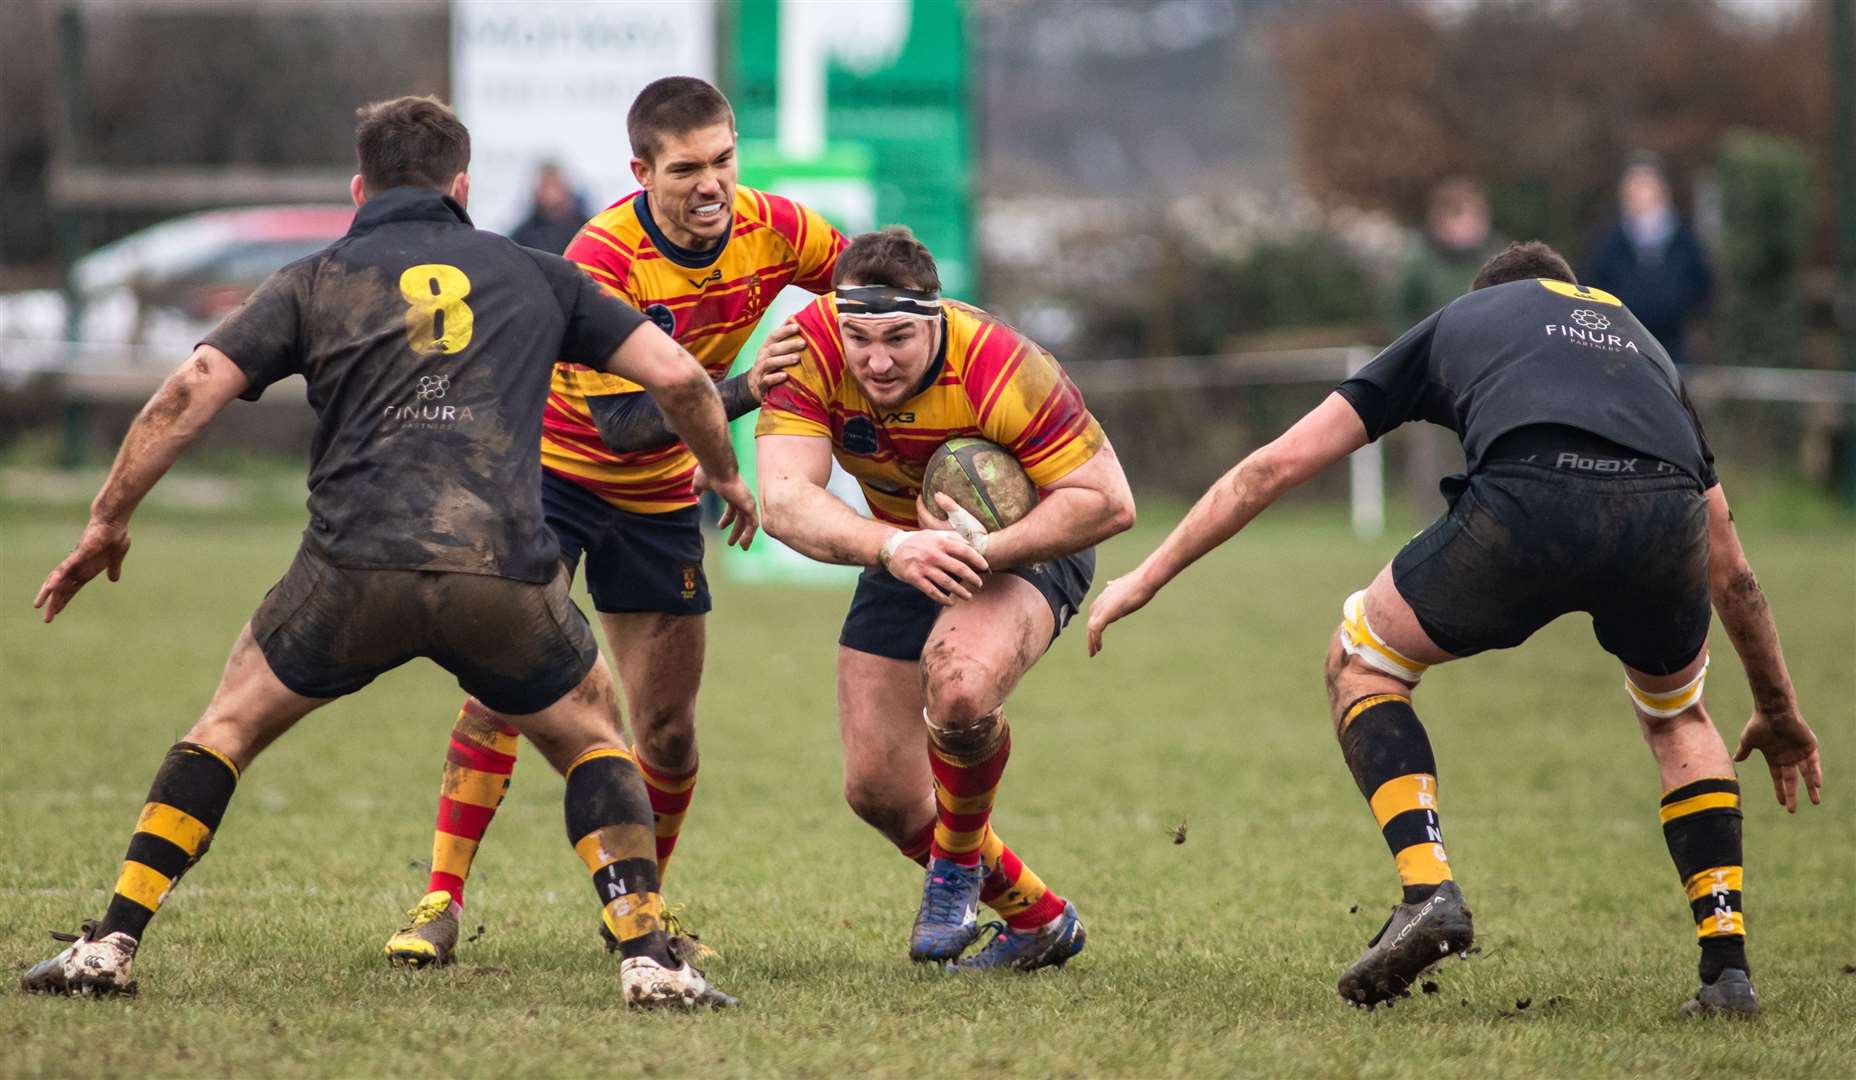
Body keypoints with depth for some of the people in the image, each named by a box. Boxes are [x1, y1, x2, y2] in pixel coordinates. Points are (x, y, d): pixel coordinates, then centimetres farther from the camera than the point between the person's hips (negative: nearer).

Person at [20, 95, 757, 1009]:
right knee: (591, 737, 24)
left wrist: (107, 522, 15)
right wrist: (725, 476, 36)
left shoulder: (313, 283, 16)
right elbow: (676, 376, 17)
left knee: (231, 724, 22)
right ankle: (648, 960, 7)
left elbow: (188, 393, 6)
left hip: (353, 568, 0)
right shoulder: (535, 276, 21)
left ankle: (110, 945, 12)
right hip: (504, 573, 0)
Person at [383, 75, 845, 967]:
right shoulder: (602, 258, -29)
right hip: (550, 467, -4)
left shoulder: (770, 230, -14)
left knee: (668, 730, 3)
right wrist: (740, 392, -43)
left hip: (659, 496, 4)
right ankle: (442, 901, -12)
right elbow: (619, 422, -32)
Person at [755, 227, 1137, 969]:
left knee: (960, 690, -35)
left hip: (1026, 544, -5)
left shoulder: (1000, 370, -35)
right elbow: (785, 501, -35)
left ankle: (958, 859, -4)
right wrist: (893, 547, -53)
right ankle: (1037, 919, 25)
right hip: (899, 545, 5)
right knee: (876, 789, 2)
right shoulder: (811, 351, -27)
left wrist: (981, 549, -42)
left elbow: (1107, 501, -31)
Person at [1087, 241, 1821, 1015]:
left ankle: (1428, 889, 3)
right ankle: (1727, 963, 18)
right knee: (1677, 716, 33)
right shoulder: (1637, 339, 40)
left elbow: (1279, 464, 31)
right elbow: (1730, 571, 42)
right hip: (1665, 511, 3)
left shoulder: (1456, 322, 34)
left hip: (1531, 502, -3)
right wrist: (1778, 712, 54)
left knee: (1362, 663, 23)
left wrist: (1147, 577, 38)